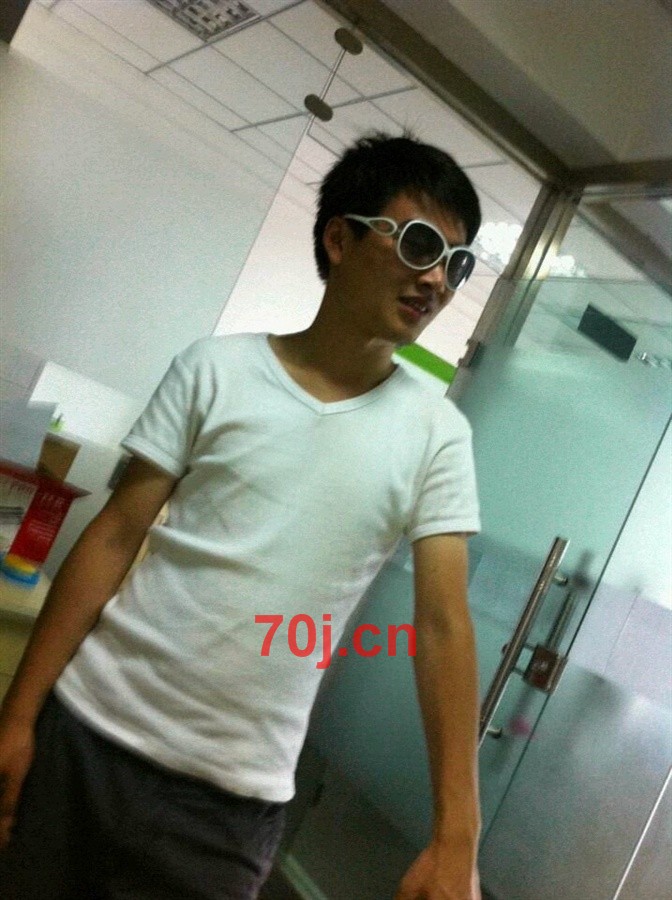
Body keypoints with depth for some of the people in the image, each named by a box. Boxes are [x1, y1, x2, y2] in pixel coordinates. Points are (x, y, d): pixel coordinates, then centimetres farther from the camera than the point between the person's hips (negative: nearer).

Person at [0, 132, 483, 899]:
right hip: (87, 727, 1)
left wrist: (455, 837, -11)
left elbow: (443, 625, -7)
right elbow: (112, 540, -4)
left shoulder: (436, 434, -4)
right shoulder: (217, 367, -4)